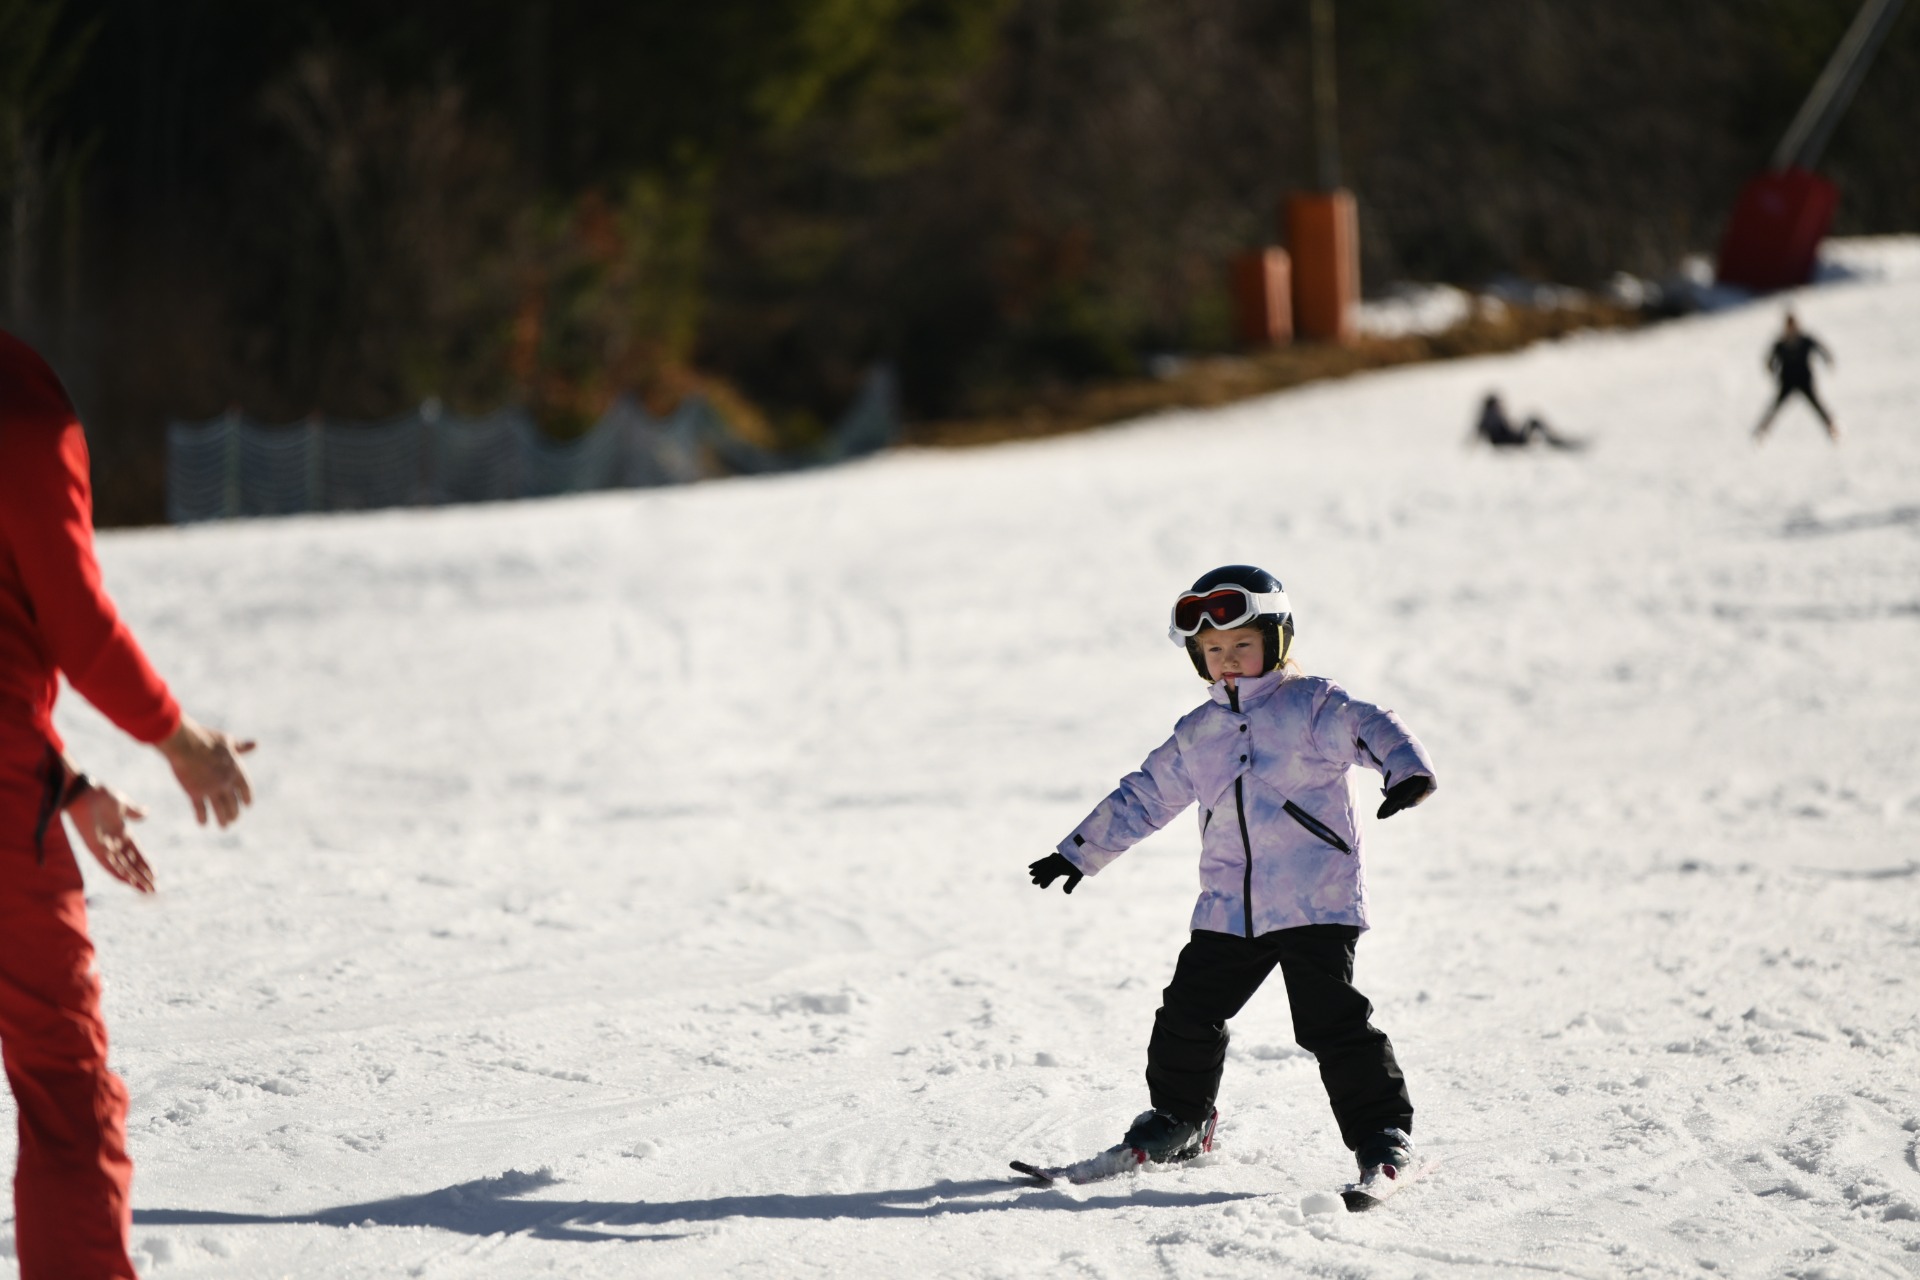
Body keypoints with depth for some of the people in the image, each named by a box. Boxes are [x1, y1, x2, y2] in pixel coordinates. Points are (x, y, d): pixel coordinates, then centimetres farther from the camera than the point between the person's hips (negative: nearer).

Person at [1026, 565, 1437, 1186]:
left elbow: (1369, 728, -17)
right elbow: (1143, 797, 23)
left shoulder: (1312, 706, -2)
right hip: (1228, 912, 6)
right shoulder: (1196, 736, 14)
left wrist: (1408, 768, -39)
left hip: (1316, 903, -6)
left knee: (1334, 1021, -11)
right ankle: (1179, 1118, 30)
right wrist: (1081, 852, 27)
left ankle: (1382, 1131, -2)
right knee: (1188, 1013, 8)